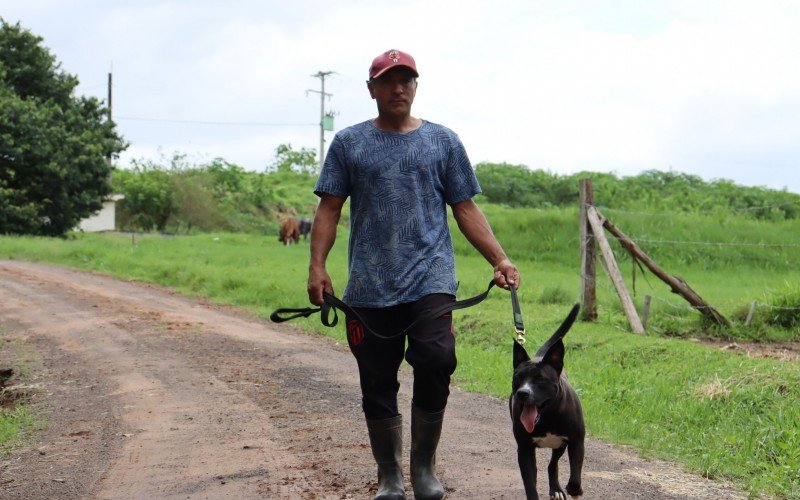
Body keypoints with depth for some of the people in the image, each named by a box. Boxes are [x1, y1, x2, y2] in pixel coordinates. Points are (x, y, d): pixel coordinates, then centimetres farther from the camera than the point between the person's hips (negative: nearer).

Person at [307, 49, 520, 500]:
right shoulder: (349, 144, 11)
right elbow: (329, 210, 7)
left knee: (435, 361, -19)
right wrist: (317, 266, -6)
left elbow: (466, 210, 9)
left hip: (430, 280, -1)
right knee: (378, 385, 4)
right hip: (369, 288, 1)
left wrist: (500, 260, -2)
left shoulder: (443, 142, 11)